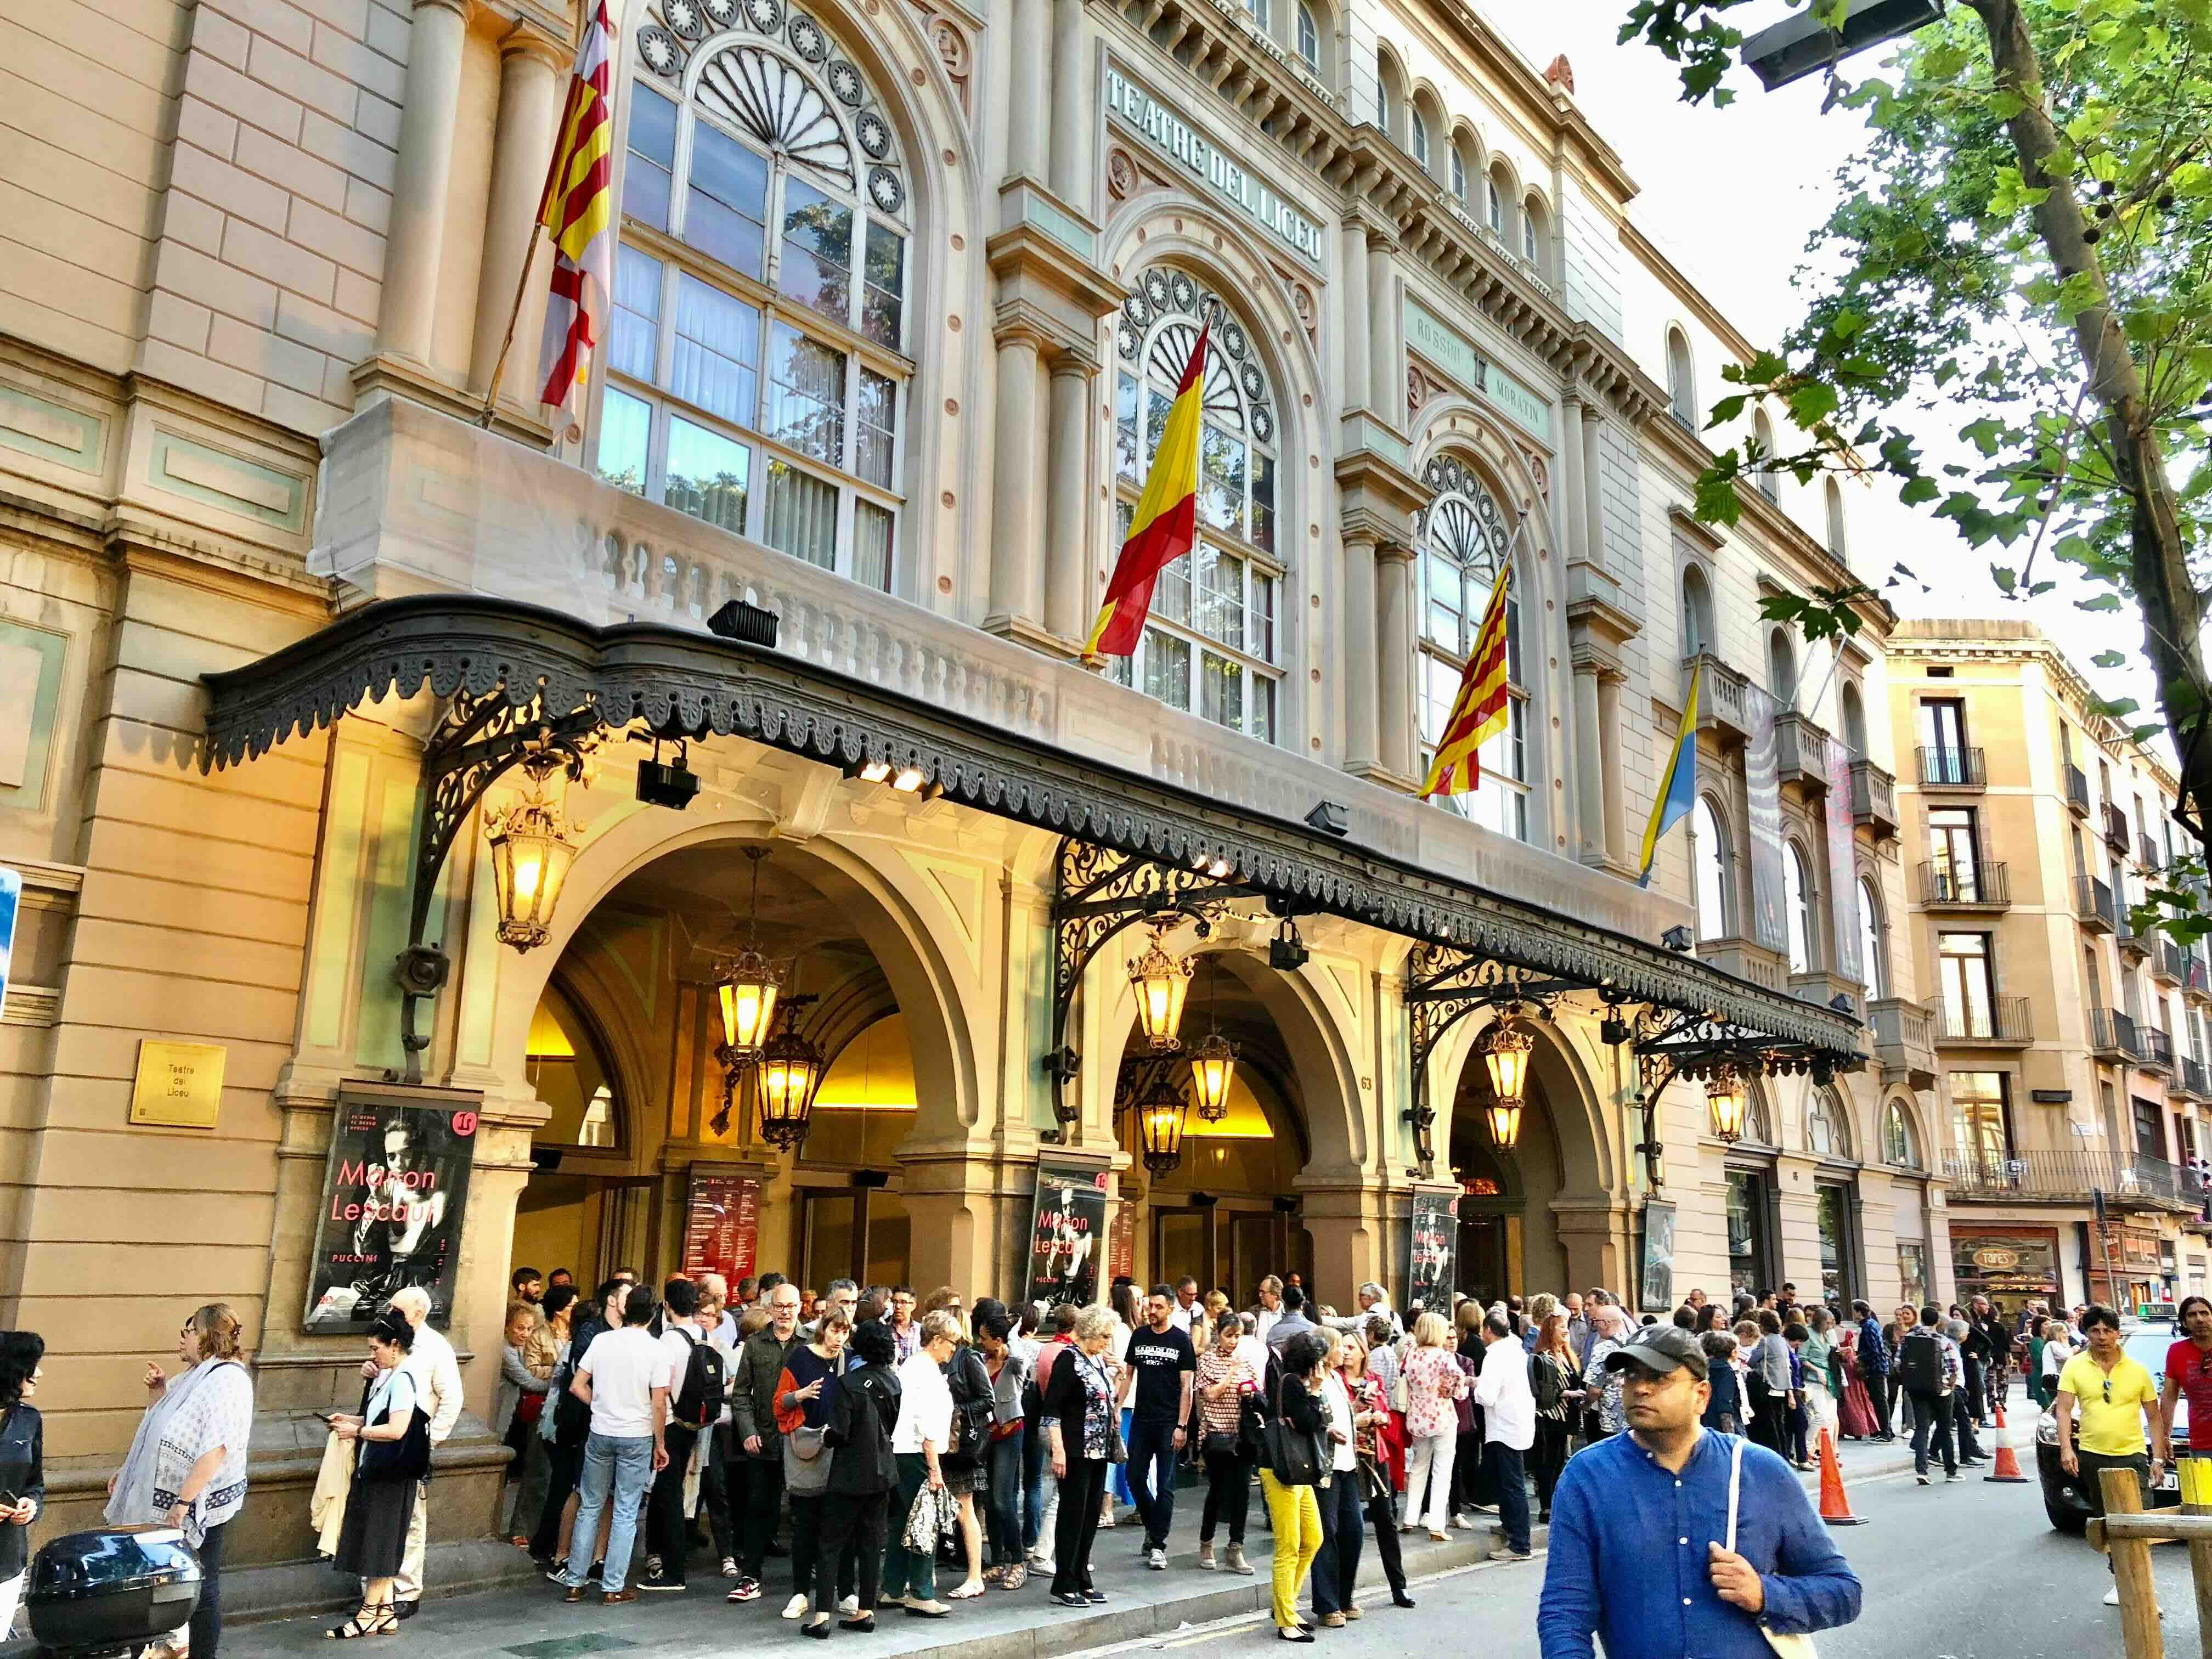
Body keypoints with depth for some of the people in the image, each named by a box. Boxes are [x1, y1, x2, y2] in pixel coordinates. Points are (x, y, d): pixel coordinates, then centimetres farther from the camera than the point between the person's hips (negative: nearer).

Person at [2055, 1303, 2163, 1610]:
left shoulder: (2137, 1370, 3)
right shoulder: (2075, 1367, 1)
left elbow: (2153, 1416, 8)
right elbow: (2064, 1410, -2)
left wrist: (2158, 1458, 2)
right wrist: (2066, 1448, -14)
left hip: (2132, 1455, -1)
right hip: (2093, 1457, 1)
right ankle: (2121, 1579, 23)